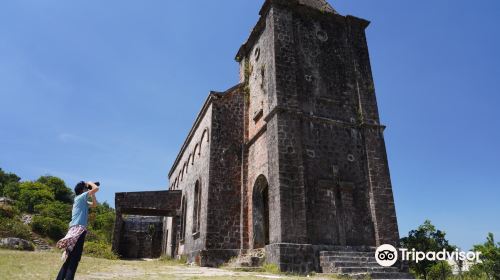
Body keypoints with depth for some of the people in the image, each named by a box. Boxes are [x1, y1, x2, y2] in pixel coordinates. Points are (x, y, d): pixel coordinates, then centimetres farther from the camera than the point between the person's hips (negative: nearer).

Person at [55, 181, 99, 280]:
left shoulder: (83, 201, 20)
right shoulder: (80, 197, -3)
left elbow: (94, 204, 32)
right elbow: (96, 188, -11)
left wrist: (92, 194, 23)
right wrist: (90, 183, 7)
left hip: (76, 230, 9)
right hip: (78, 229, -9)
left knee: (69, 260, 11)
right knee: (74, 259, -12)